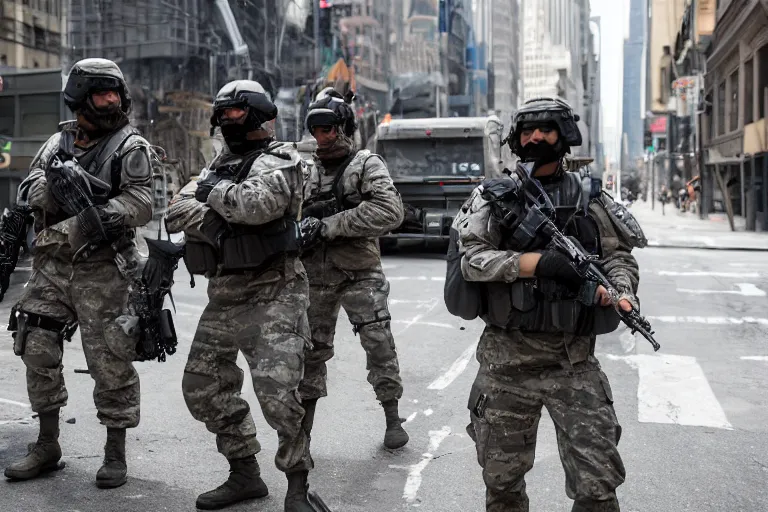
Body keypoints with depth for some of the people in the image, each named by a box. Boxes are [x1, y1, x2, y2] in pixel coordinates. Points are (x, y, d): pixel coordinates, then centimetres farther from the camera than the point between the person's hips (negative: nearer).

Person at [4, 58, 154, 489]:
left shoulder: (131, 146, -1)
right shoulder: (58, 142, 14)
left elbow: (141, 202, -13)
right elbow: (30, 193, 4)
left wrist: (106, 213, -29)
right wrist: (56, 185, -17)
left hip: (104, 271, -5)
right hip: (53, 265, 5)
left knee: (110, 363, -3)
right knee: (38, 351, 8)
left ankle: (116, 454, 12)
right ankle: (48, 446, 23)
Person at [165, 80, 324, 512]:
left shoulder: (279, 161, -5)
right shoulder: (221, 164, 18)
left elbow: (258, 204, -26)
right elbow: (178, 212, 5)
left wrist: (217, 192, -8)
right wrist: (221, 221, -12)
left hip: (273, 297, -8)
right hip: (224, 297, 8)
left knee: (278, 394, -15)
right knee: (203, 388, 12)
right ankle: (244, 474, 26)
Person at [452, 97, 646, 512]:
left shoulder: (589, 198, 8)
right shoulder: (495, 197, 3)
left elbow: (619, 255, 8)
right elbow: (470, 257, -8)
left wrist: (621, 289, -14)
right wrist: (538, 262, -20)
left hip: (573, 361, 0)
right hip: (505, 360, 0)